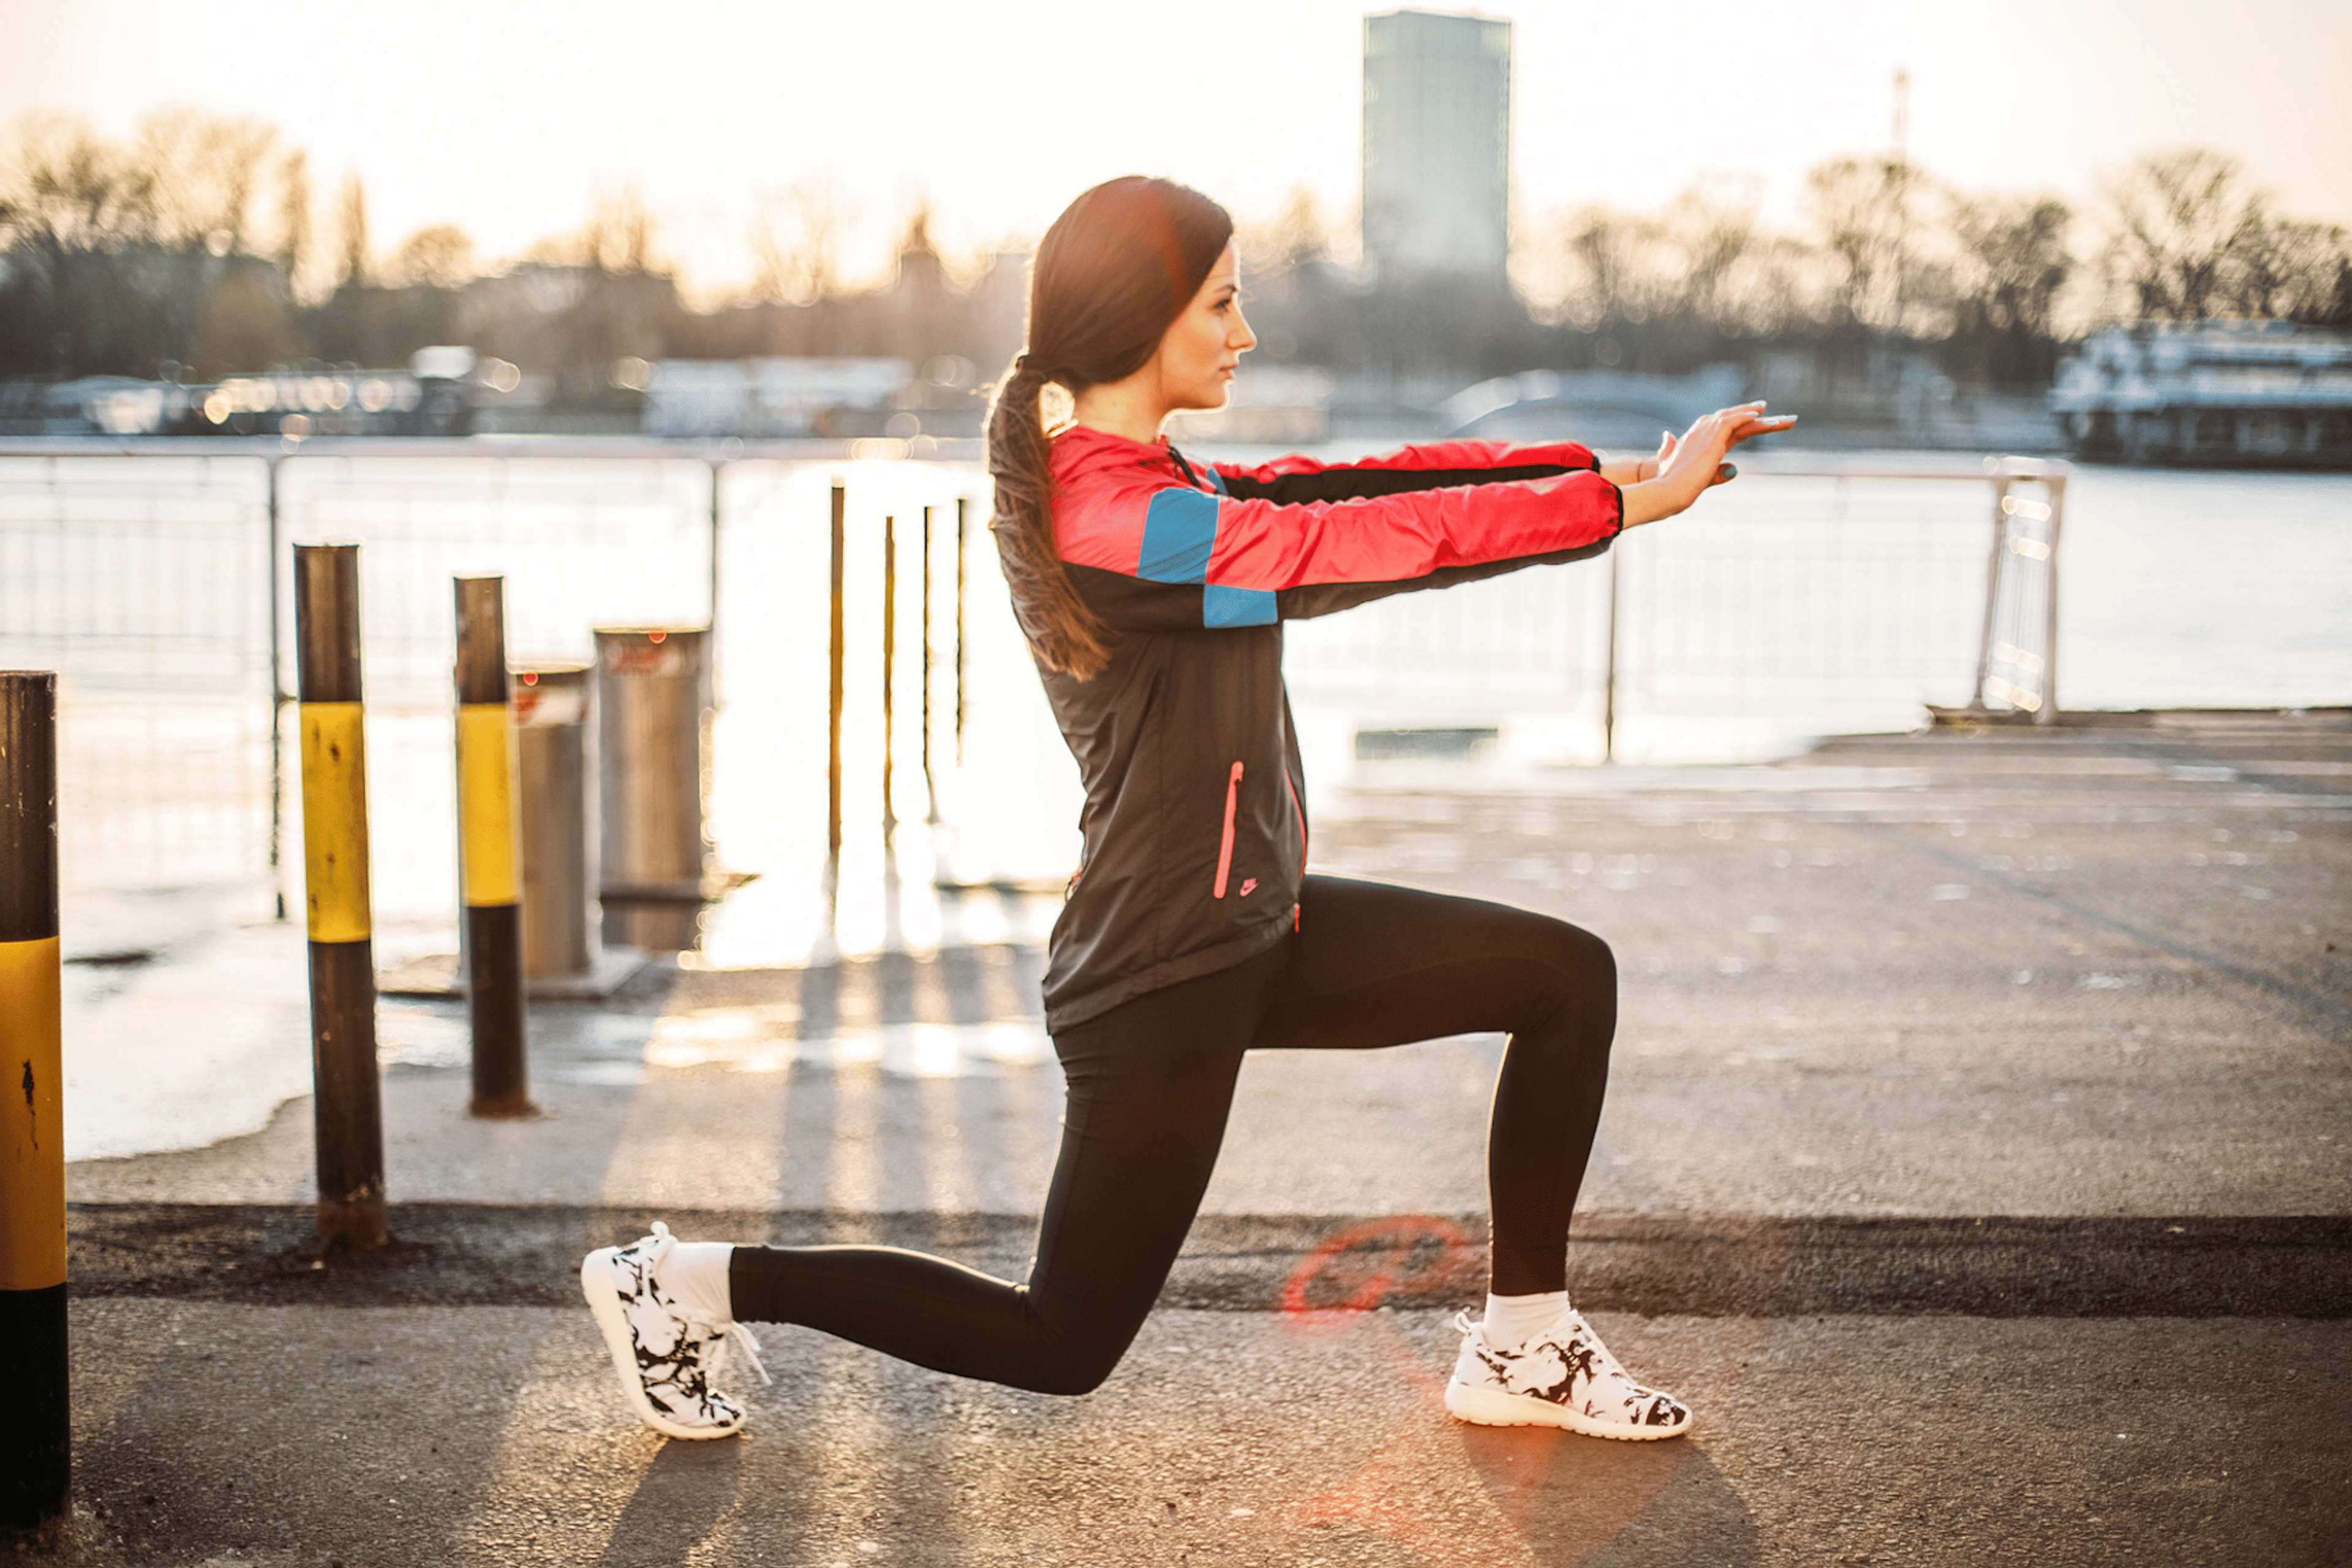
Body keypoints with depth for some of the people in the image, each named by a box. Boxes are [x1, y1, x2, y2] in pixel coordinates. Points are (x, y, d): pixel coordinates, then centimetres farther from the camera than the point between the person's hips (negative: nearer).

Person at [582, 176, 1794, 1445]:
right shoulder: (1116, 523, -26)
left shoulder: (1140, 484, 5)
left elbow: (1348, 487, 2)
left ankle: (1523, 1349, 15)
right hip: (1162, 980, -10)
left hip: (1253, 928, 10)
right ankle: (696, 1285, 16)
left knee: (1566, 978, 7)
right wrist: (1634, 499, -20)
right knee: (1062, 1344, 5)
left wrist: (1603, 465, -5)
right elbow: (1375, 541, -25)